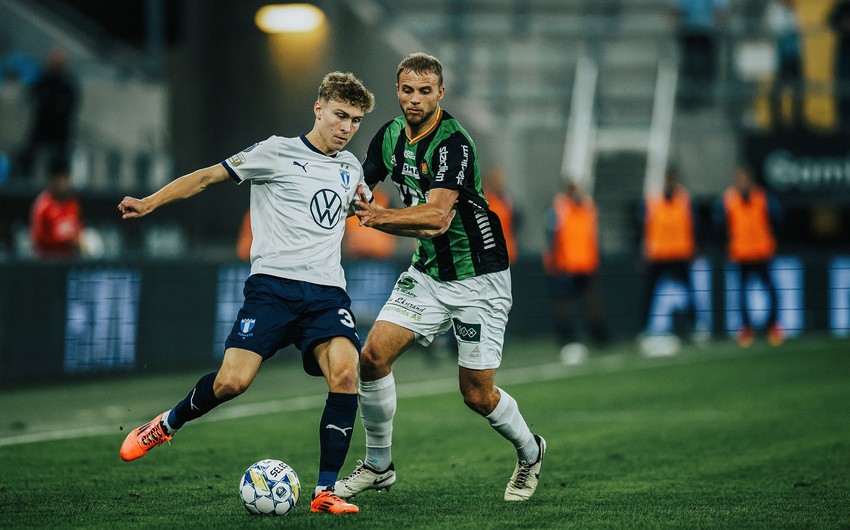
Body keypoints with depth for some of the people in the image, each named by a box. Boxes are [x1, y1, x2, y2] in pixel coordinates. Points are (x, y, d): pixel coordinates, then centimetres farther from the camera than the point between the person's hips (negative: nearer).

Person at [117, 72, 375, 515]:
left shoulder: (350, 168, 19)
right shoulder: (278, 152, 3)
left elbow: (371, 209, 41)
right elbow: (209, 176, 3)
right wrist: (150, 203, -7)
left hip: (327, 291, 4)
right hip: (273, 283, -4)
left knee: (345, 372, -23)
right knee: (232, 381, -17)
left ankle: (326, 491, -17)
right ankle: (166, 425, 15)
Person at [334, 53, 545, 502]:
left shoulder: (453, 144, -23)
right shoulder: (391, 135, 0)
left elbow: (439, 216, -34)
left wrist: (381, 216, -46)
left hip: (478, 279, -6)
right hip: (427, 272, 6)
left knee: (477, 394, -2)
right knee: (373, 355, -11)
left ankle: (529, 452, 28)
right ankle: (378, 466, 5)